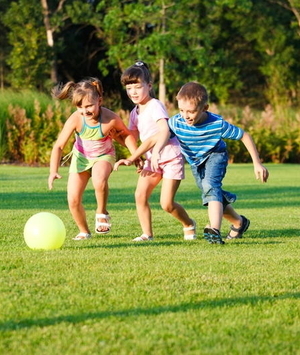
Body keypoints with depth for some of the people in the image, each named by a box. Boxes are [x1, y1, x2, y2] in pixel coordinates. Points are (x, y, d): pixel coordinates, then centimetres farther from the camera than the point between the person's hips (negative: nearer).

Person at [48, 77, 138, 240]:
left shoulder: (110, 118, -30)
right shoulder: (75, 119, -29)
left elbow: (126, 134, -7)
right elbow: (59, 146, -28)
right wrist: (53, 171, -40)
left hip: (104, 156, -2)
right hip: (81, 157, 2)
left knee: (99, 180, -36)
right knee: (73, 200, -4)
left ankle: (102, 213, -8)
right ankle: (84, 231, 24)